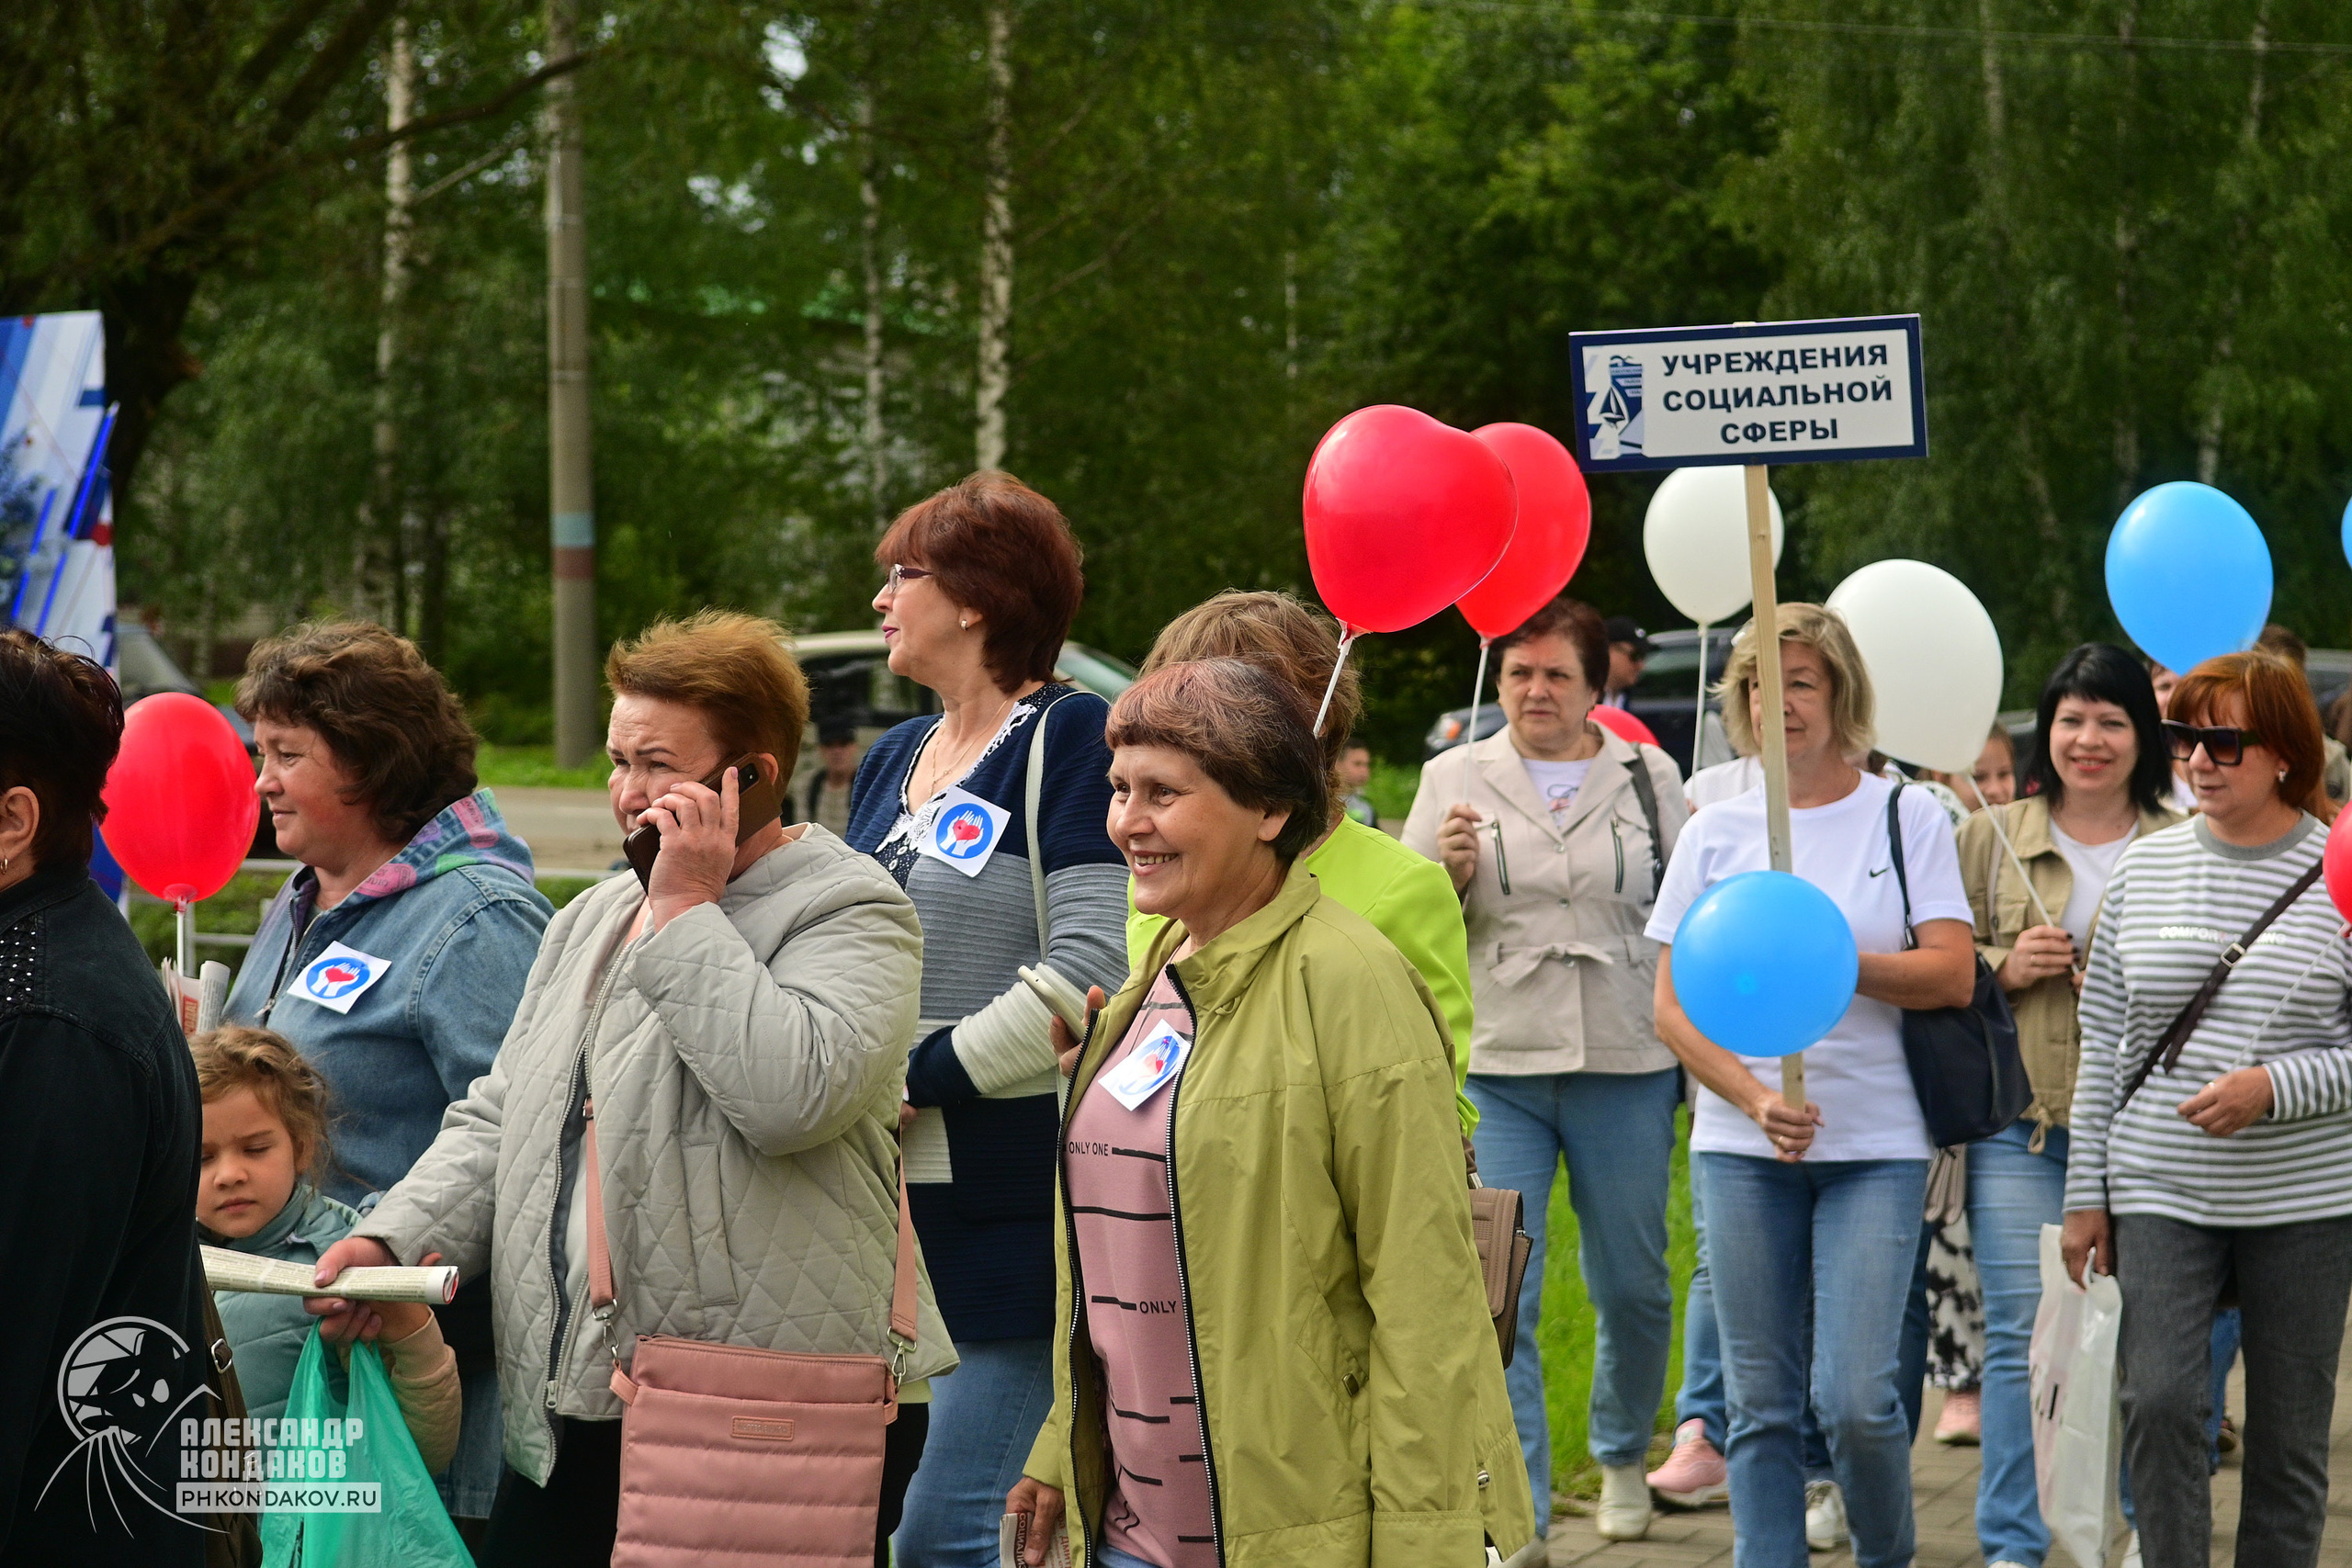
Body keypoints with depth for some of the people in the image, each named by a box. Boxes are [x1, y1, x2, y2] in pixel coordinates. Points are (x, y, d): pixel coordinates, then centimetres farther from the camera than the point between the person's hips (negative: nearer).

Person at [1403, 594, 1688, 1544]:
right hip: (1496, 1071, 0)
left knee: (1632, 1287, 10)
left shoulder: (1648, 778, 7)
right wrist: (1449, 871, -12)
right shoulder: (1455, 780, 6)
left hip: (1626, 1070, 1)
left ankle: (1623, 1455, 35)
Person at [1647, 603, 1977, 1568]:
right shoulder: (1715, 831, 7)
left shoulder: (1907, 817, 3)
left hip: (1877, 1144, -2)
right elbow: (1673, 1007, 6)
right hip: (1742, 1150, 2)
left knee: (1855, 1396, -9)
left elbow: (1952, 976, -5)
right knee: (1761, 1403, 2)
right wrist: (1754, 1096, -10)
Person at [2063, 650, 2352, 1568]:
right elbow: (2103, 1045, 9)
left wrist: (2273, 1087, -19)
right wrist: (2086, 1194, 7)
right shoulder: (2144, 870, 6)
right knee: (2158, 1402, -13)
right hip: (2160, 1190, 1)